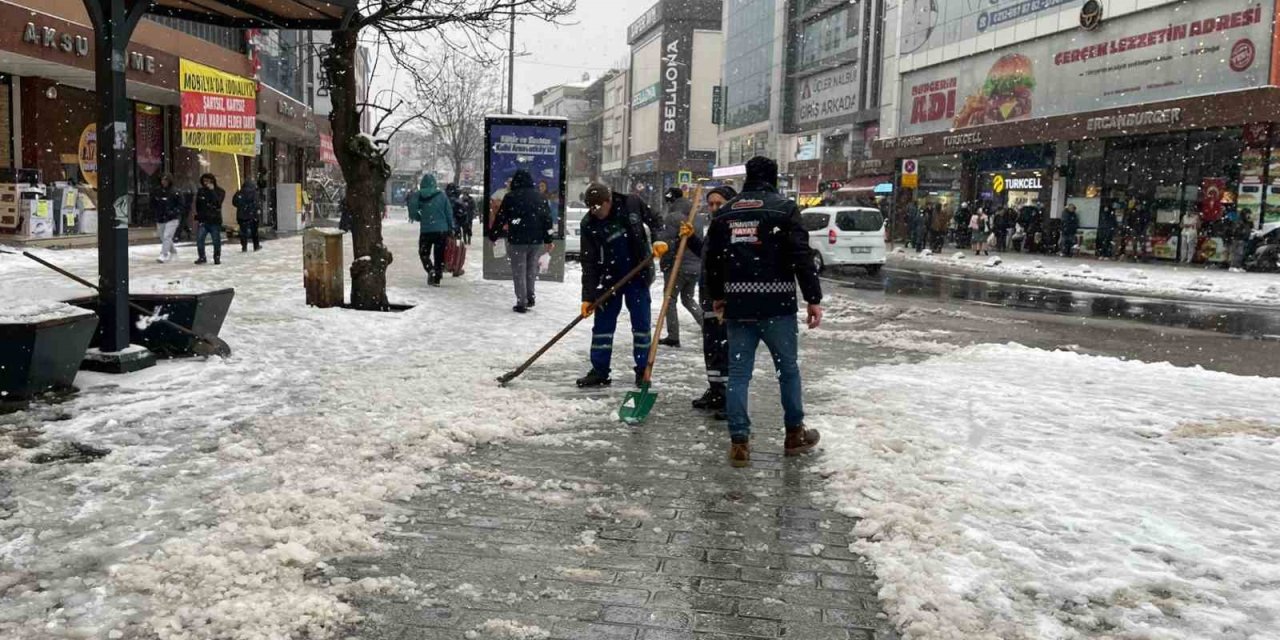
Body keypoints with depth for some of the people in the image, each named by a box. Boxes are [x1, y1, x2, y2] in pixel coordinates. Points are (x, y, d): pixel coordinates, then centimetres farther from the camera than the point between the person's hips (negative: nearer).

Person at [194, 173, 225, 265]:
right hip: (203, 220, 3)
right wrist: (197, 217, 12)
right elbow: (198, 205, 17)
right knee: (199, 239, -8)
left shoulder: (219, 191, -1)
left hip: (215, 220, -3)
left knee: (216, 240, 3)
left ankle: (217, 258, 17)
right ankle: (201, 257, 4)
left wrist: (212, 190, -20)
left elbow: (218, 202, -20)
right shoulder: (201, 191, 9)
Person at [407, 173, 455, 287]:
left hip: (426, 230, -1)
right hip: (442, 229, 1)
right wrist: (450, 227, 8)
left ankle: (431, 270, -12)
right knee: (439, 254, 11)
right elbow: (449, 212, 1)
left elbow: (413, 212, -5)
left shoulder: (417, 196, -5)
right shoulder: (442, 195, -1)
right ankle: (437, 278, 11)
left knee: (424, 253, 13)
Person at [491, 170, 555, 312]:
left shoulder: (510, 197, -5)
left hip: (517, 240, -4)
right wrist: (549, 240, 16)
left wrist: (493, 235, 10)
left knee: (519, 271, 2)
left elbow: (501, 218, -3)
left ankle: (521, 302, 2)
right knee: (532, 269, 18)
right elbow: (547, 219, 8)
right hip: (537, 240, 4)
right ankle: (530, 297, 19)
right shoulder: (540, 197, 7)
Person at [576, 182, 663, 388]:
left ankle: (643, 371, 14)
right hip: (609, 278, 1)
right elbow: (589, 263, -10)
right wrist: (588, 296, -13)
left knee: (641, 323, 3)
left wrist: (658, 240, -15)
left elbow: (655, 221, 5)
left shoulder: (632, 204, -12)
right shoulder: (589, 224, -10)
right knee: (603, 323, 3)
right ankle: (599, 371, 13)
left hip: (637, 275, -1)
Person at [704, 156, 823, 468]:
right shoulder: (784, 208, -4)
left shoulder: (725, 213, 10)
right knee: (788, 368, 12)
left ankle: (739, 442, 5)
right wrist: (813, 298, -7)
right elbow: (801, 256, -11)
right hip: (776, 304, -3)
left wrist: (717, 296, 28)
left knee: (738, 372, 7)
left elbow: (712, 258, 15)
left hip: (737, 304, 3)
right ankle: (794, 434, 22)